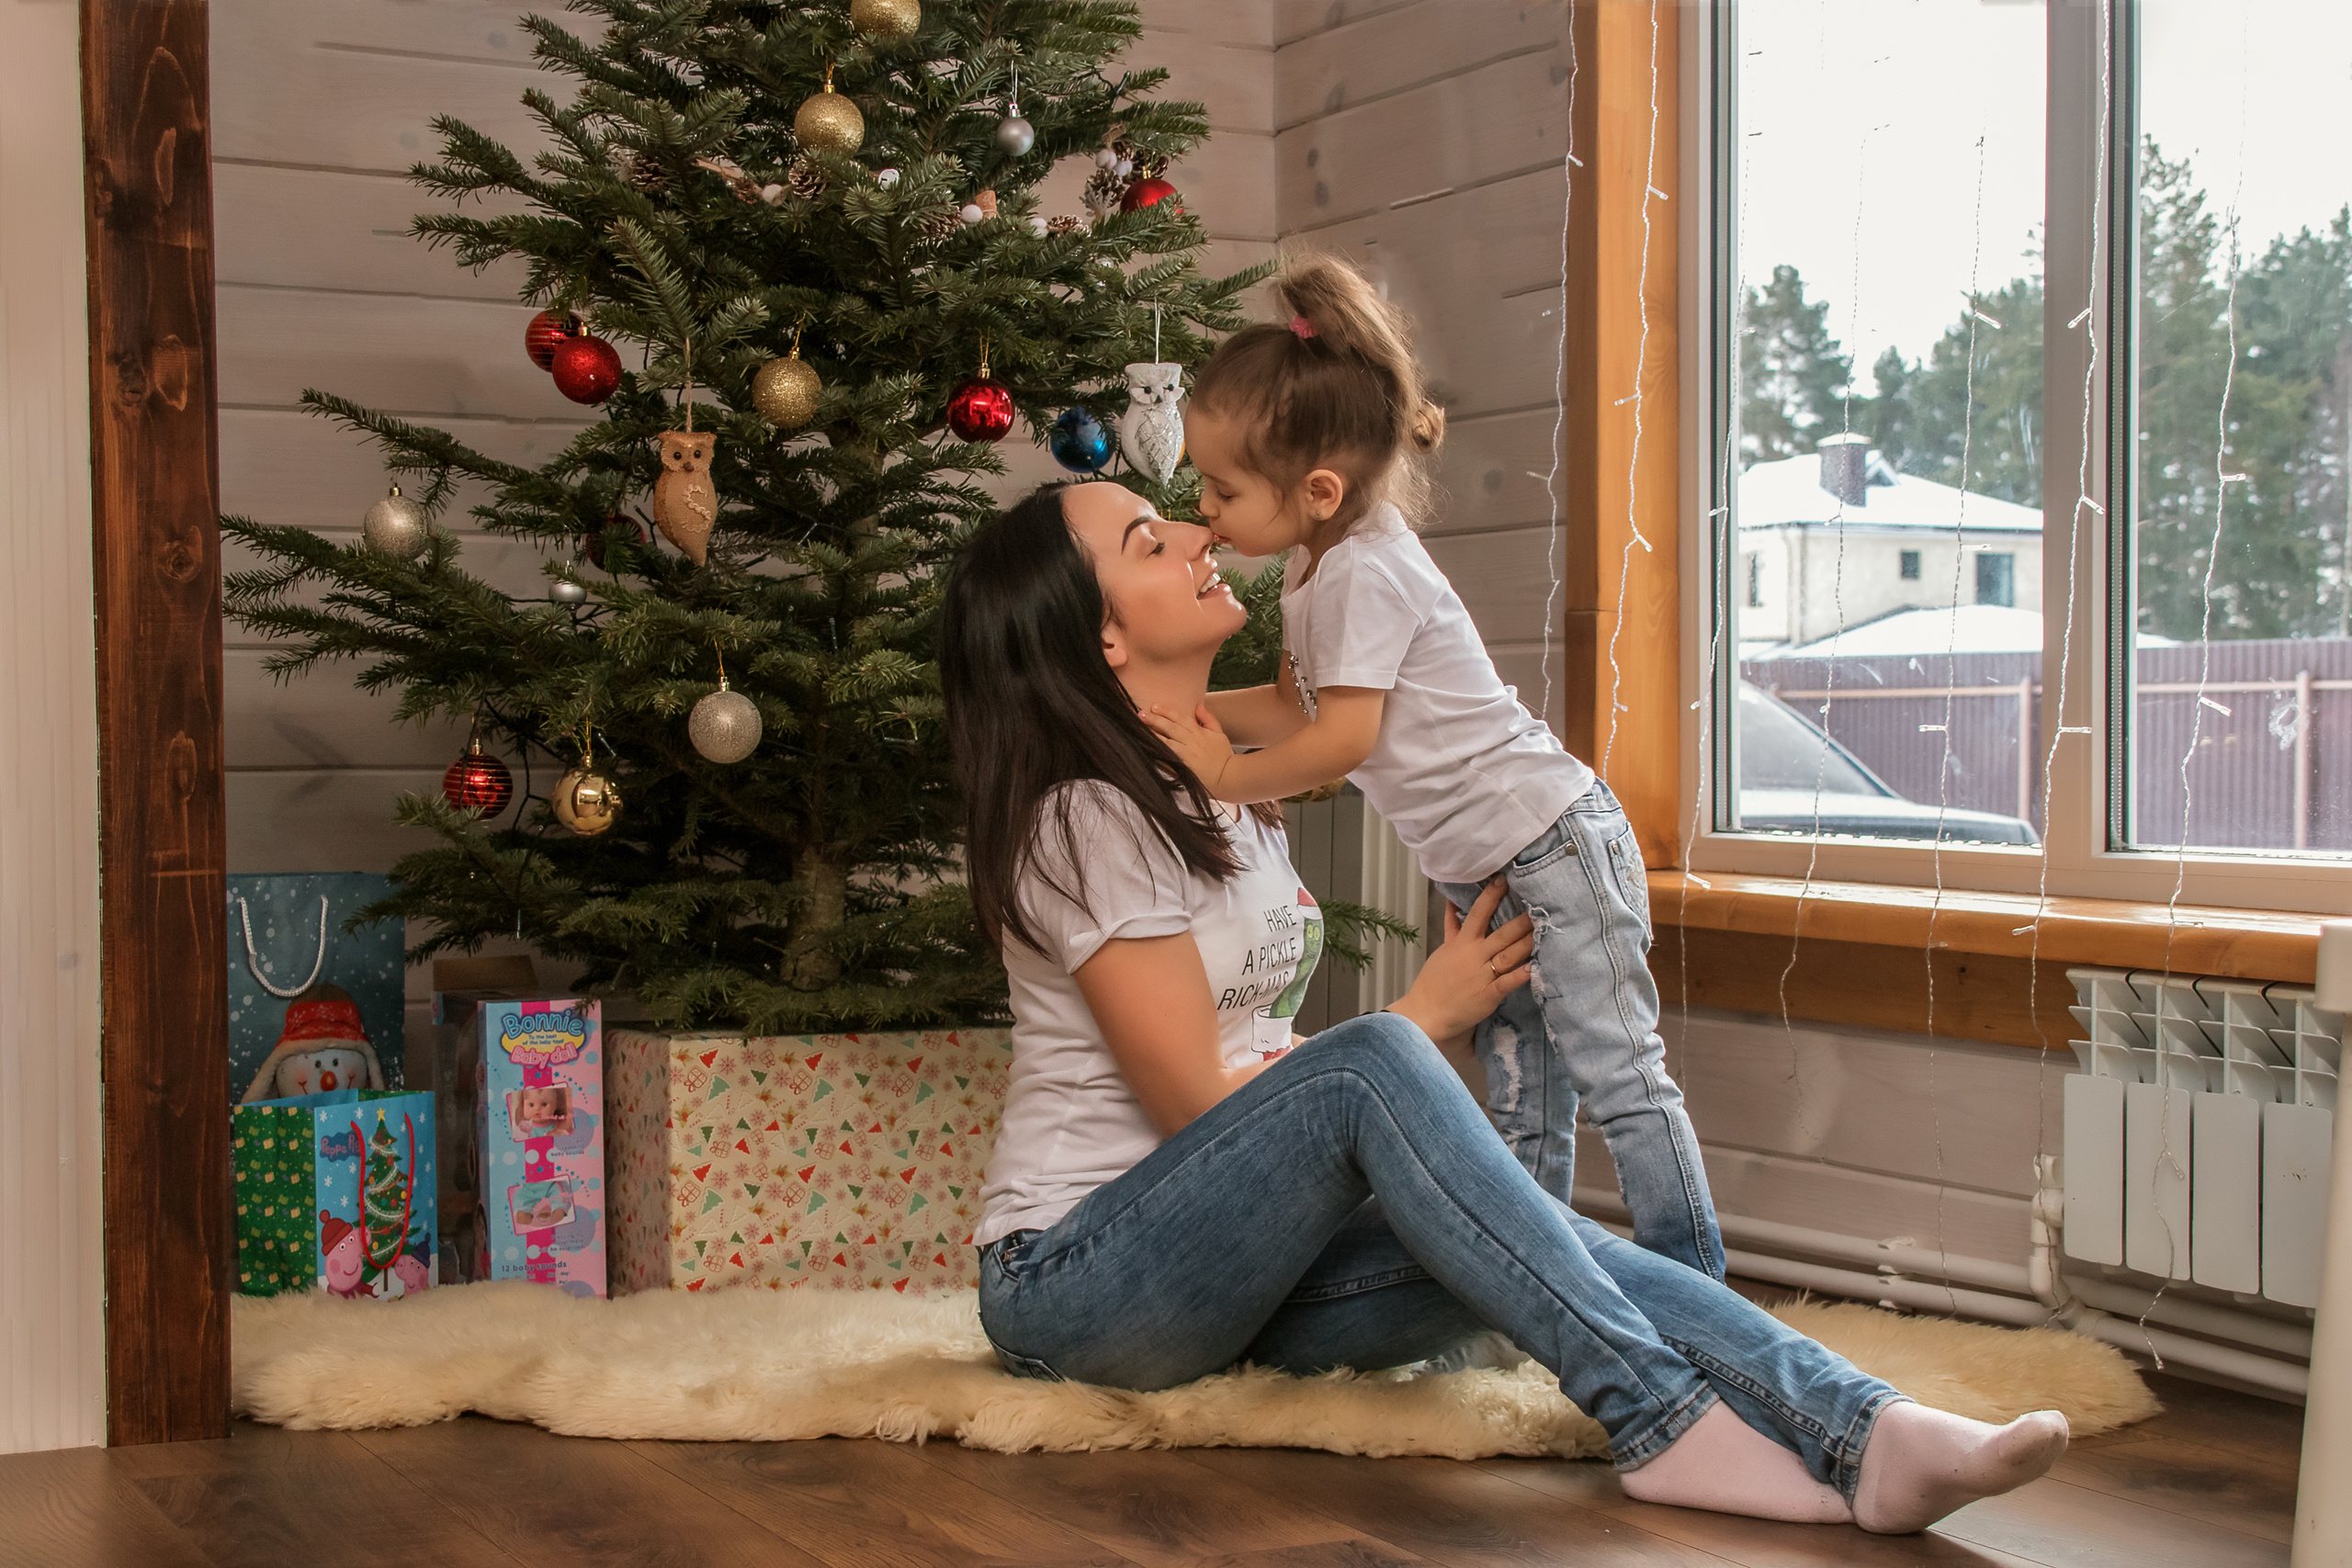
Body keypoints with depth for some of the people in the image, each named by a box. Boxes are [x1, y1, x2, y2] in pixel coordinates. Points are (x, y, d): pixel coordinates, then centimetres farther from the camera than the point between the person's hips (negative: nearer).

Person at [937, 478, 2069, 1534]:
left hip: (1224, 1263, 8)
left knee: (1534, 1241, -21)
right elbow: (1200, 1102, -16)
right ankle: (1658, 1422, -34)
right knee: (1370, 1064, -32)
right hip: (1070, 1280, -7)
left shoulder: (1219, 793, 13)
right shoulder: (1086, 819, -15)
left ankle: (1866, 1436, -36)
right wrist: (1426, 1014, -5)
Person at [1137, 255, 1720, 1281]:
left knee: (1617, 1076, -6)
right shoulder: (1318, 567, 10)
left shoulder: (1365, 574, -19)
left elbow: (1344, 737, -21)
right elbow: (1296, 706, 15)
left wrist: (1225, 777, -10)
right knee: (1518, 1097, 11)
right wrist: (1175, 704, 7)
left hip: (1552, 842, -10)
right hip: (1488, 871, 10)